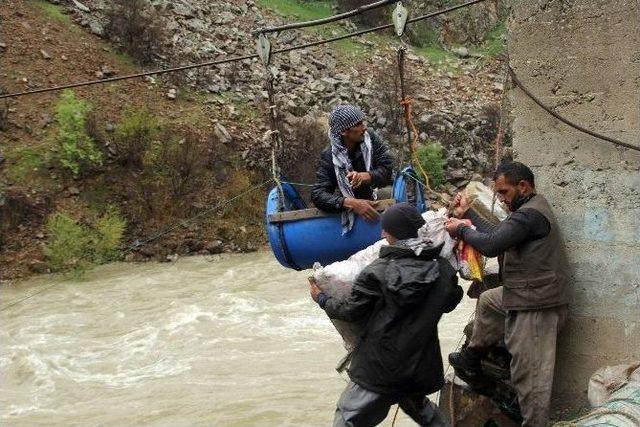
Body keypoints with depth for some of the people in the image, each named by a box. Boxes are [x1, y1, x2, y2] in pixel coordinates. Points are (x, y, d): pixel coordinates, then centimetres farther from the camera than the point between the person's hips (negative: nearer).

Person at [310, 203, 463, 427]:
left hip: (380, 369, -5)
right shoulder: (443, 269, -4)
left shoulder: (376, 273, -14)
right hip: (423, 368, 5)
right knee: (418, 406, 32)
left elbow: (350, 311, -6)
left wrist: (322, 299, 11)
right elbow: (449, 303, 14)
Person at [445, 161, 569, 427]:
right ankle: (471, 357, 40)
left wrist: (461, 230, -8)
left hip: (534, 305, -11)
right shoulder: (532, 209, 14)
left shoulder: (529, 214, -20)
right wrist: (467, 213, 17)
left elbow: (491, 245, -24)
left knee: (530, 374, -6)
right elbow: (497, 234, 17)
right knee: (488, 301, 31)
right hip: (527, 294, 11)